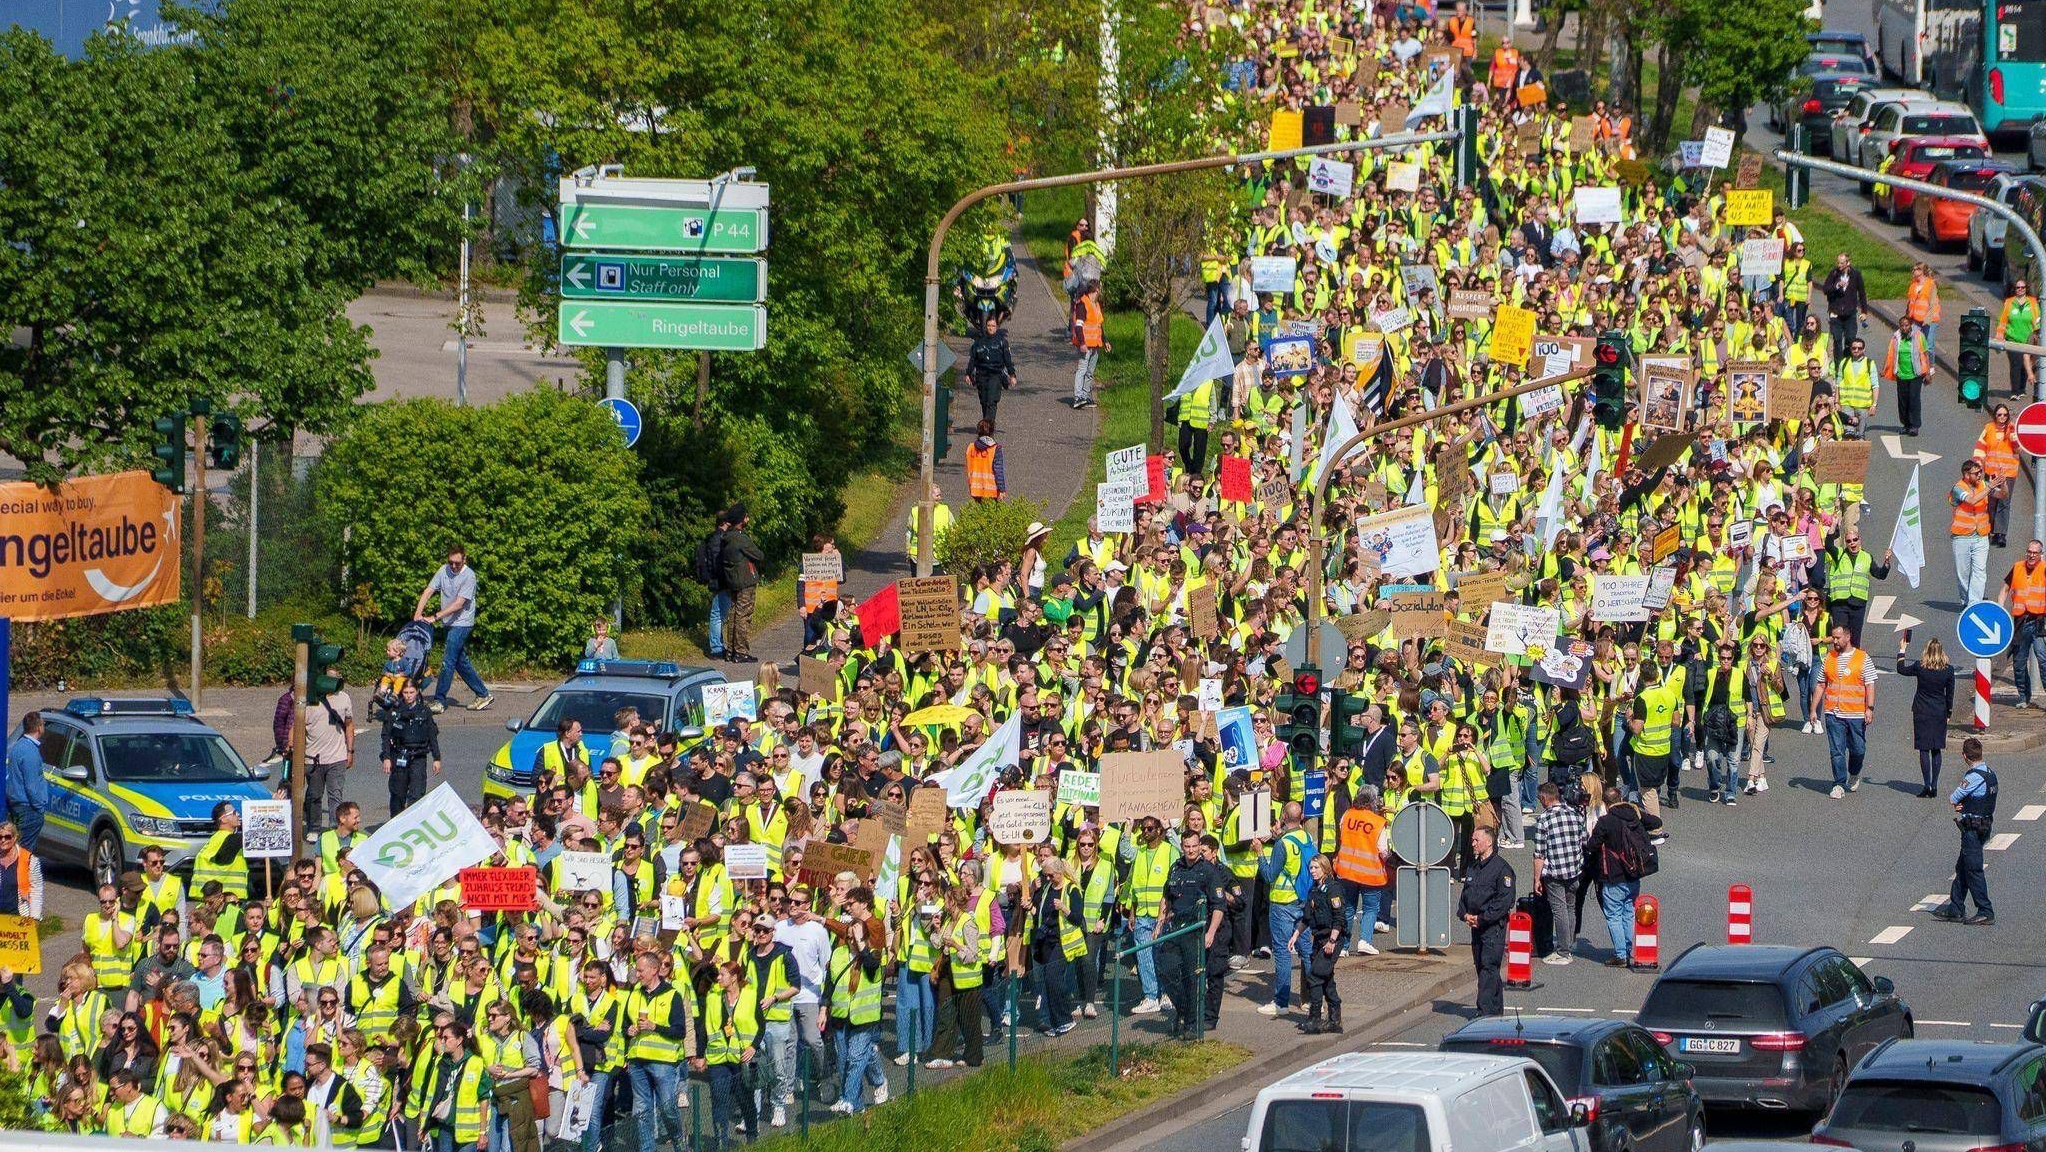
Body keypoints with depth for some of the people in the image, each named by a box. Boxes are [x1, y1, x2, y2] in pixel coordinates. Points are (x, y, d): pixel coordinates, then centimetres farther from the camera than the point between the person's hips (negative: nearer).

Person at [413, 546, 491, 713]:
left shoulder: (469, 576, -15)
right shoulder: (444, 571, 3)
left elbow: (459, 604, -20)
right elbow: (428, 591, -1)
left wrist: (435, 617, -25)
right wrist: (418, 613, -16)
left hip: (462, 623, -7)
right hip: (450, 624, 7)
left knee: (448, 661, -10)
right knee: (461, 662, 12)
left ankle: (440, 701, -6)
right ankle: (483, 695, 22)